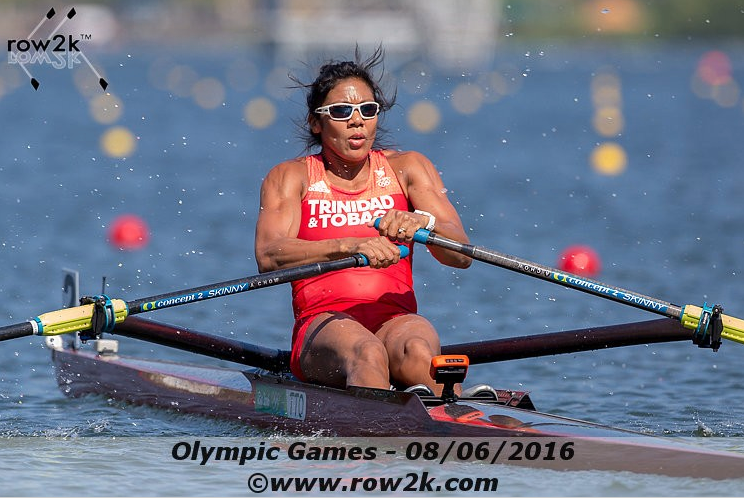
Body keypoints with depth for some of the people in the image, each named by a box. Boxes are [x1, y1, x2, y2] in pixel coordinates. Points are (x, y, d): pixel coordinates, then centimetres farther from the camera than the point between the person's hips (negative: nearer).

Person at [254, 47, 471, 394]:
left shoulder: (406, 169, 16)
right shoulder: (290, 177, 11)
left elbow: (461, 255, 3)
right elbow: (268, 257, -10)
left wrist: (422, 222, -20)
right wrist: (351, 246, -26)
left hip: (397, 321, 2)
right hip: (323, 325, -2)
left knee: (414, 351, -35)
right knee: (366, 354, -38)